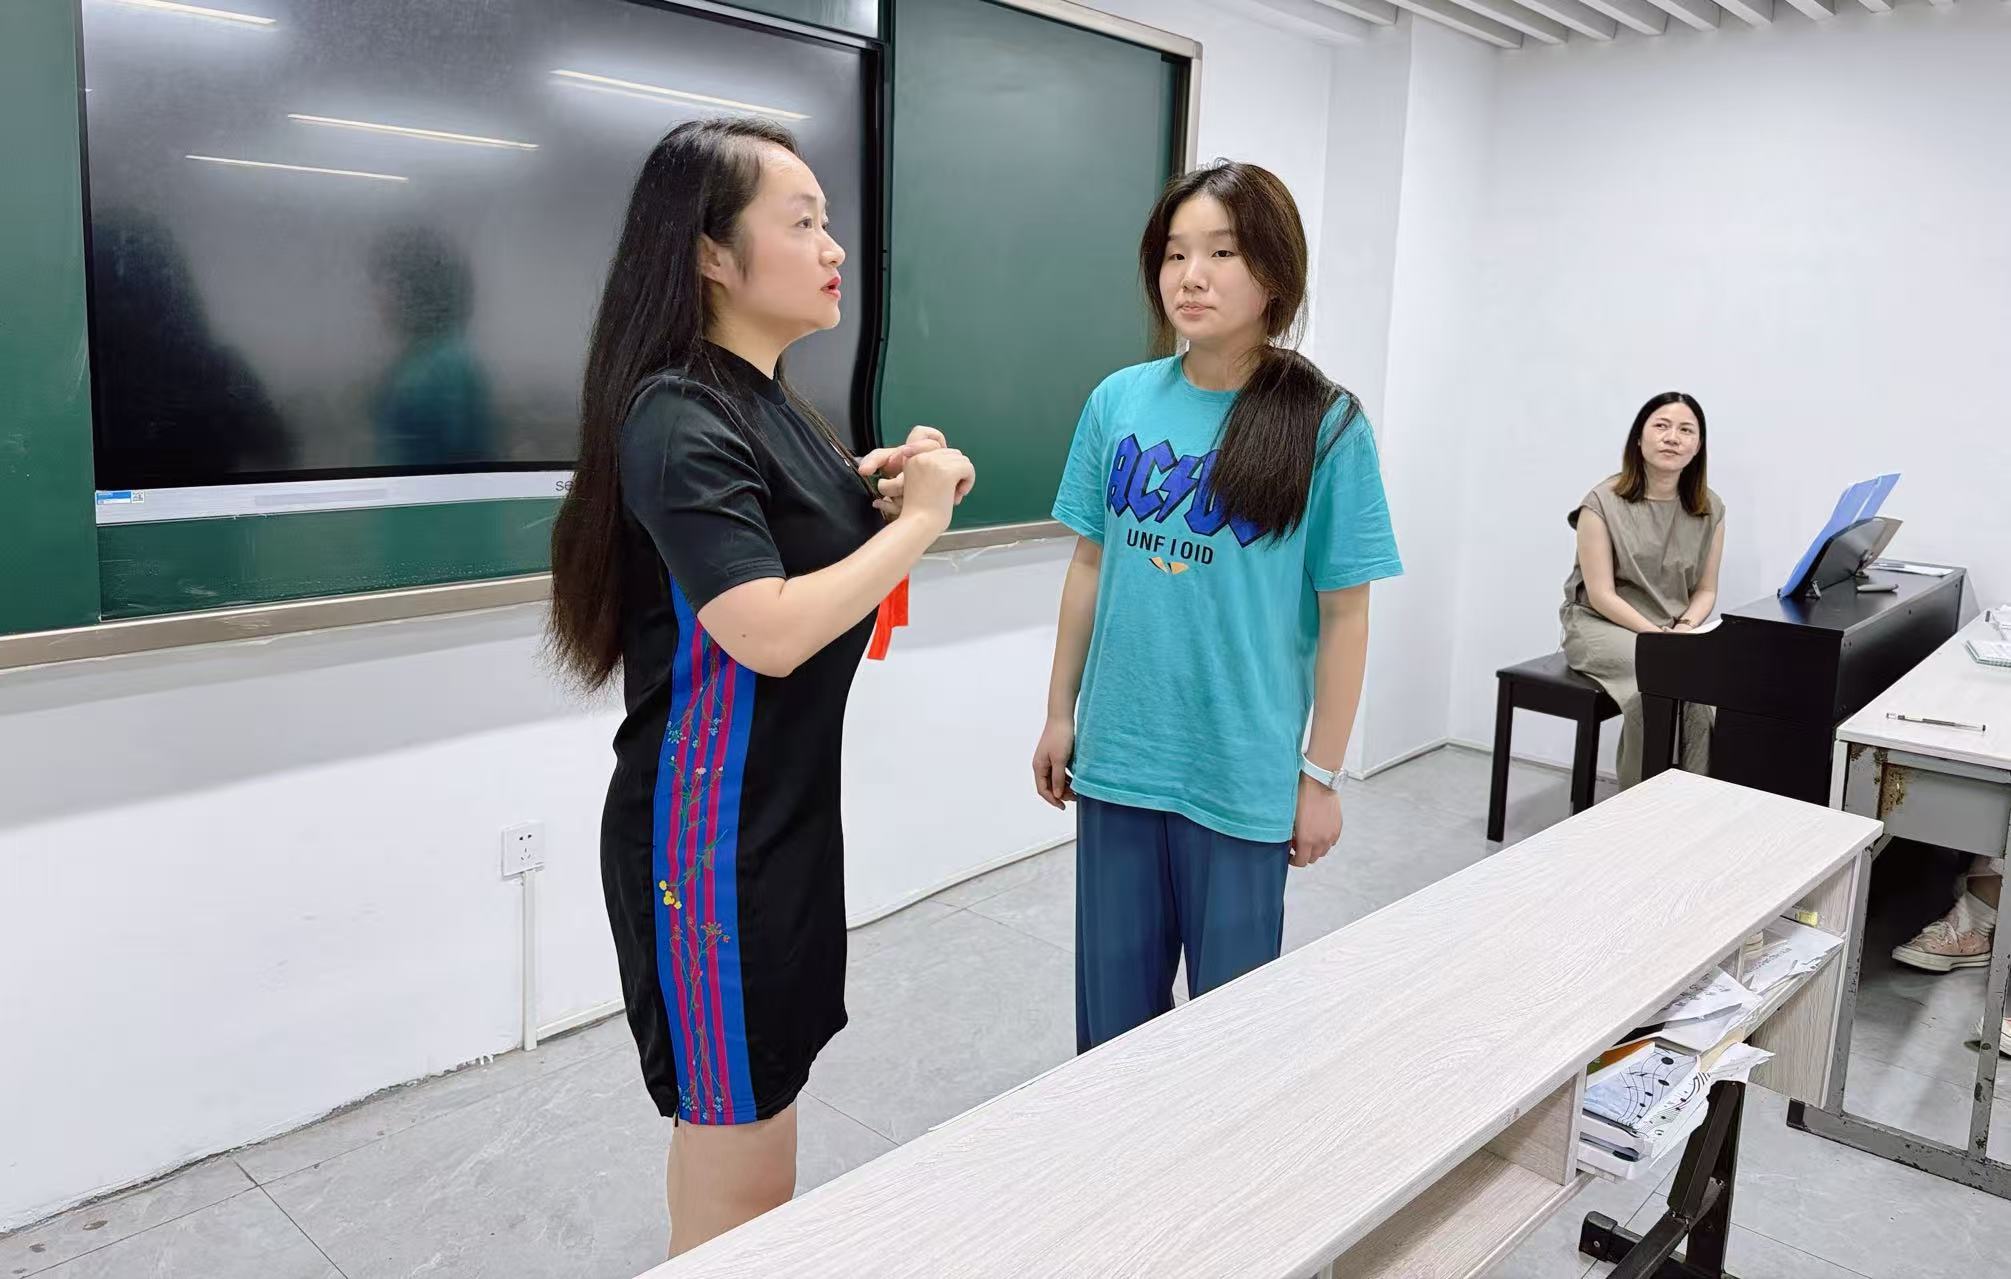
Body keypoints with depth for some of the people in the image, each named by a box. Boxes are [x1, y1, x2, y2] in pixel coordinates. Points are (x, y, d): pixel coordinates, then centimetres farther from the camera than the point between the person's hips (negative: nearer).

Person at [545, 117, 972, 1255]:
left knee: (737, 1118, 21)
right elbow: (770, 631, -25)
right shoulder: (678, 421, -18)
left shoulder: (769, 402, 10)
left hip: (787, 808, 9)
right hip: (712, 832, -9)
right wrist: (918, 520, -14)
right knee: (746, 1175, 2)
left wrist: (878, 484, 3)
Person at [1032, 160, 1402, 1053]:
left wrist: (1321, 775, -4)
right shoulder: (1119, 401, 0)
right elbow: (1091, 566, 8)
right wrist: (1060, 712, 10)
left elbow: (1343, 613, -5)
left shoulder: (1324, 426, -9)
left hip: (1245, 776, -3)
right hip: (1116, 757, 3)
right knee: (1112, 1005, 17)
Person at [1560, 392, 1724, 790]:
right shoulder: (1603, 503, -11)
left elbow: (1706, 590, 8)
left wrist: (1685, 628, -13)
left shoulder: (1709, 510, 3)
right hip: (1601, 625, -4)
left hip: (1678, 629, 4)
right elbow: (1601, 596, -14)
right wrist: (1660, 635, -22)